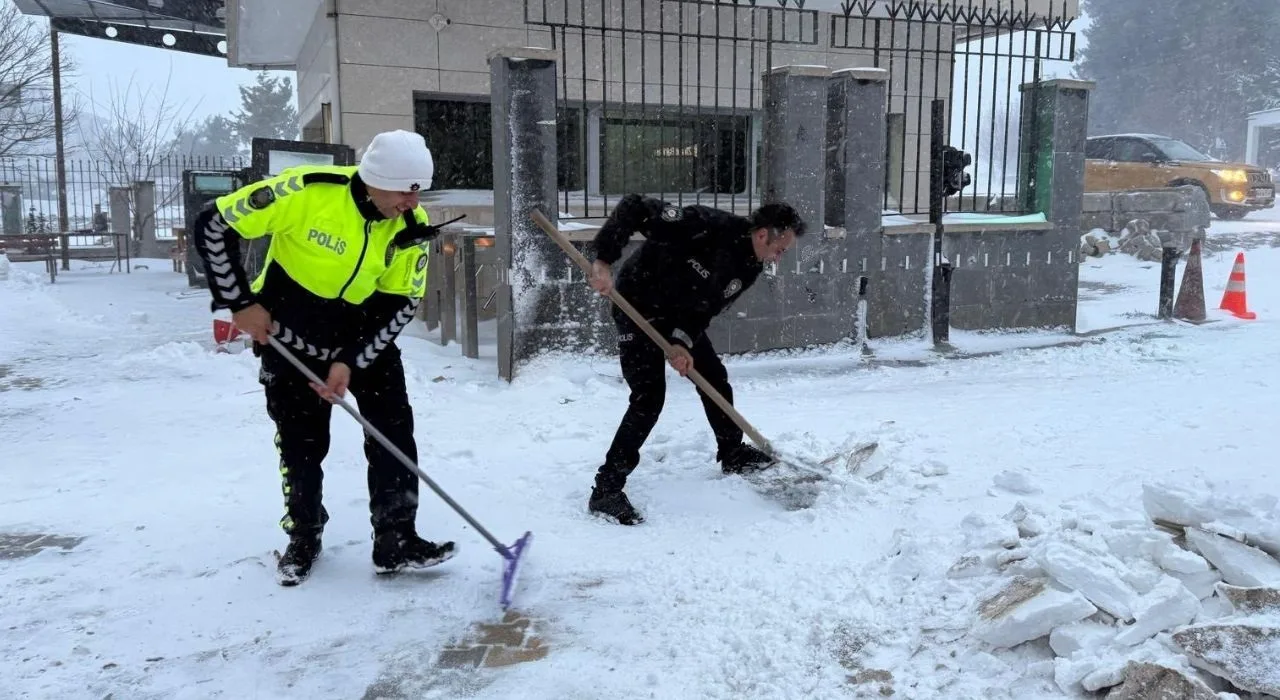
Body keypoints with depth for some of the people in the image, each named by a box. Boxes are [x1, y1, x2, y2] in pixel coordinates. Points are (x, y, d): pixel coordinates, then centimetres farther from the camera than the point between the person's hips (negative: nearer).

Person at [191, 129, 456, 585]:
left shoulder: (411, 224, -16)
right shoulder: (306, 191, -28)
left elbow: (402, 303, -10)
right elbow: (214, 226, -20)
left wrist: (351, 361, -18)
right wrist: (241, 303, -18)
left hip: (365, 335, 3)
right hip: (289, 335, -3)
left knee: (394, 431, -4)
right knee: (302, 443, 5)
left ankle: (396, 541, 8)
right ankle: (302, 538, 27)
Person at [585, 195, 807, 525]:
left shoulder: (749, 267, -8)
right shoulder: (706, 226, -33)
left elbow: (707, 308, -5)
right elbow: (635, 207, -32)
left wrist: (683, 342, -22)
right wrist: (604, 261, -38)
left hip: (682, 314, 8)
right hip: (639, 305, -8)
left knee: (715, 379, 16)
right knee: (649, 398, -17)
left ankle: (733, 453, 39)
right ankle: (606, 489, -10)